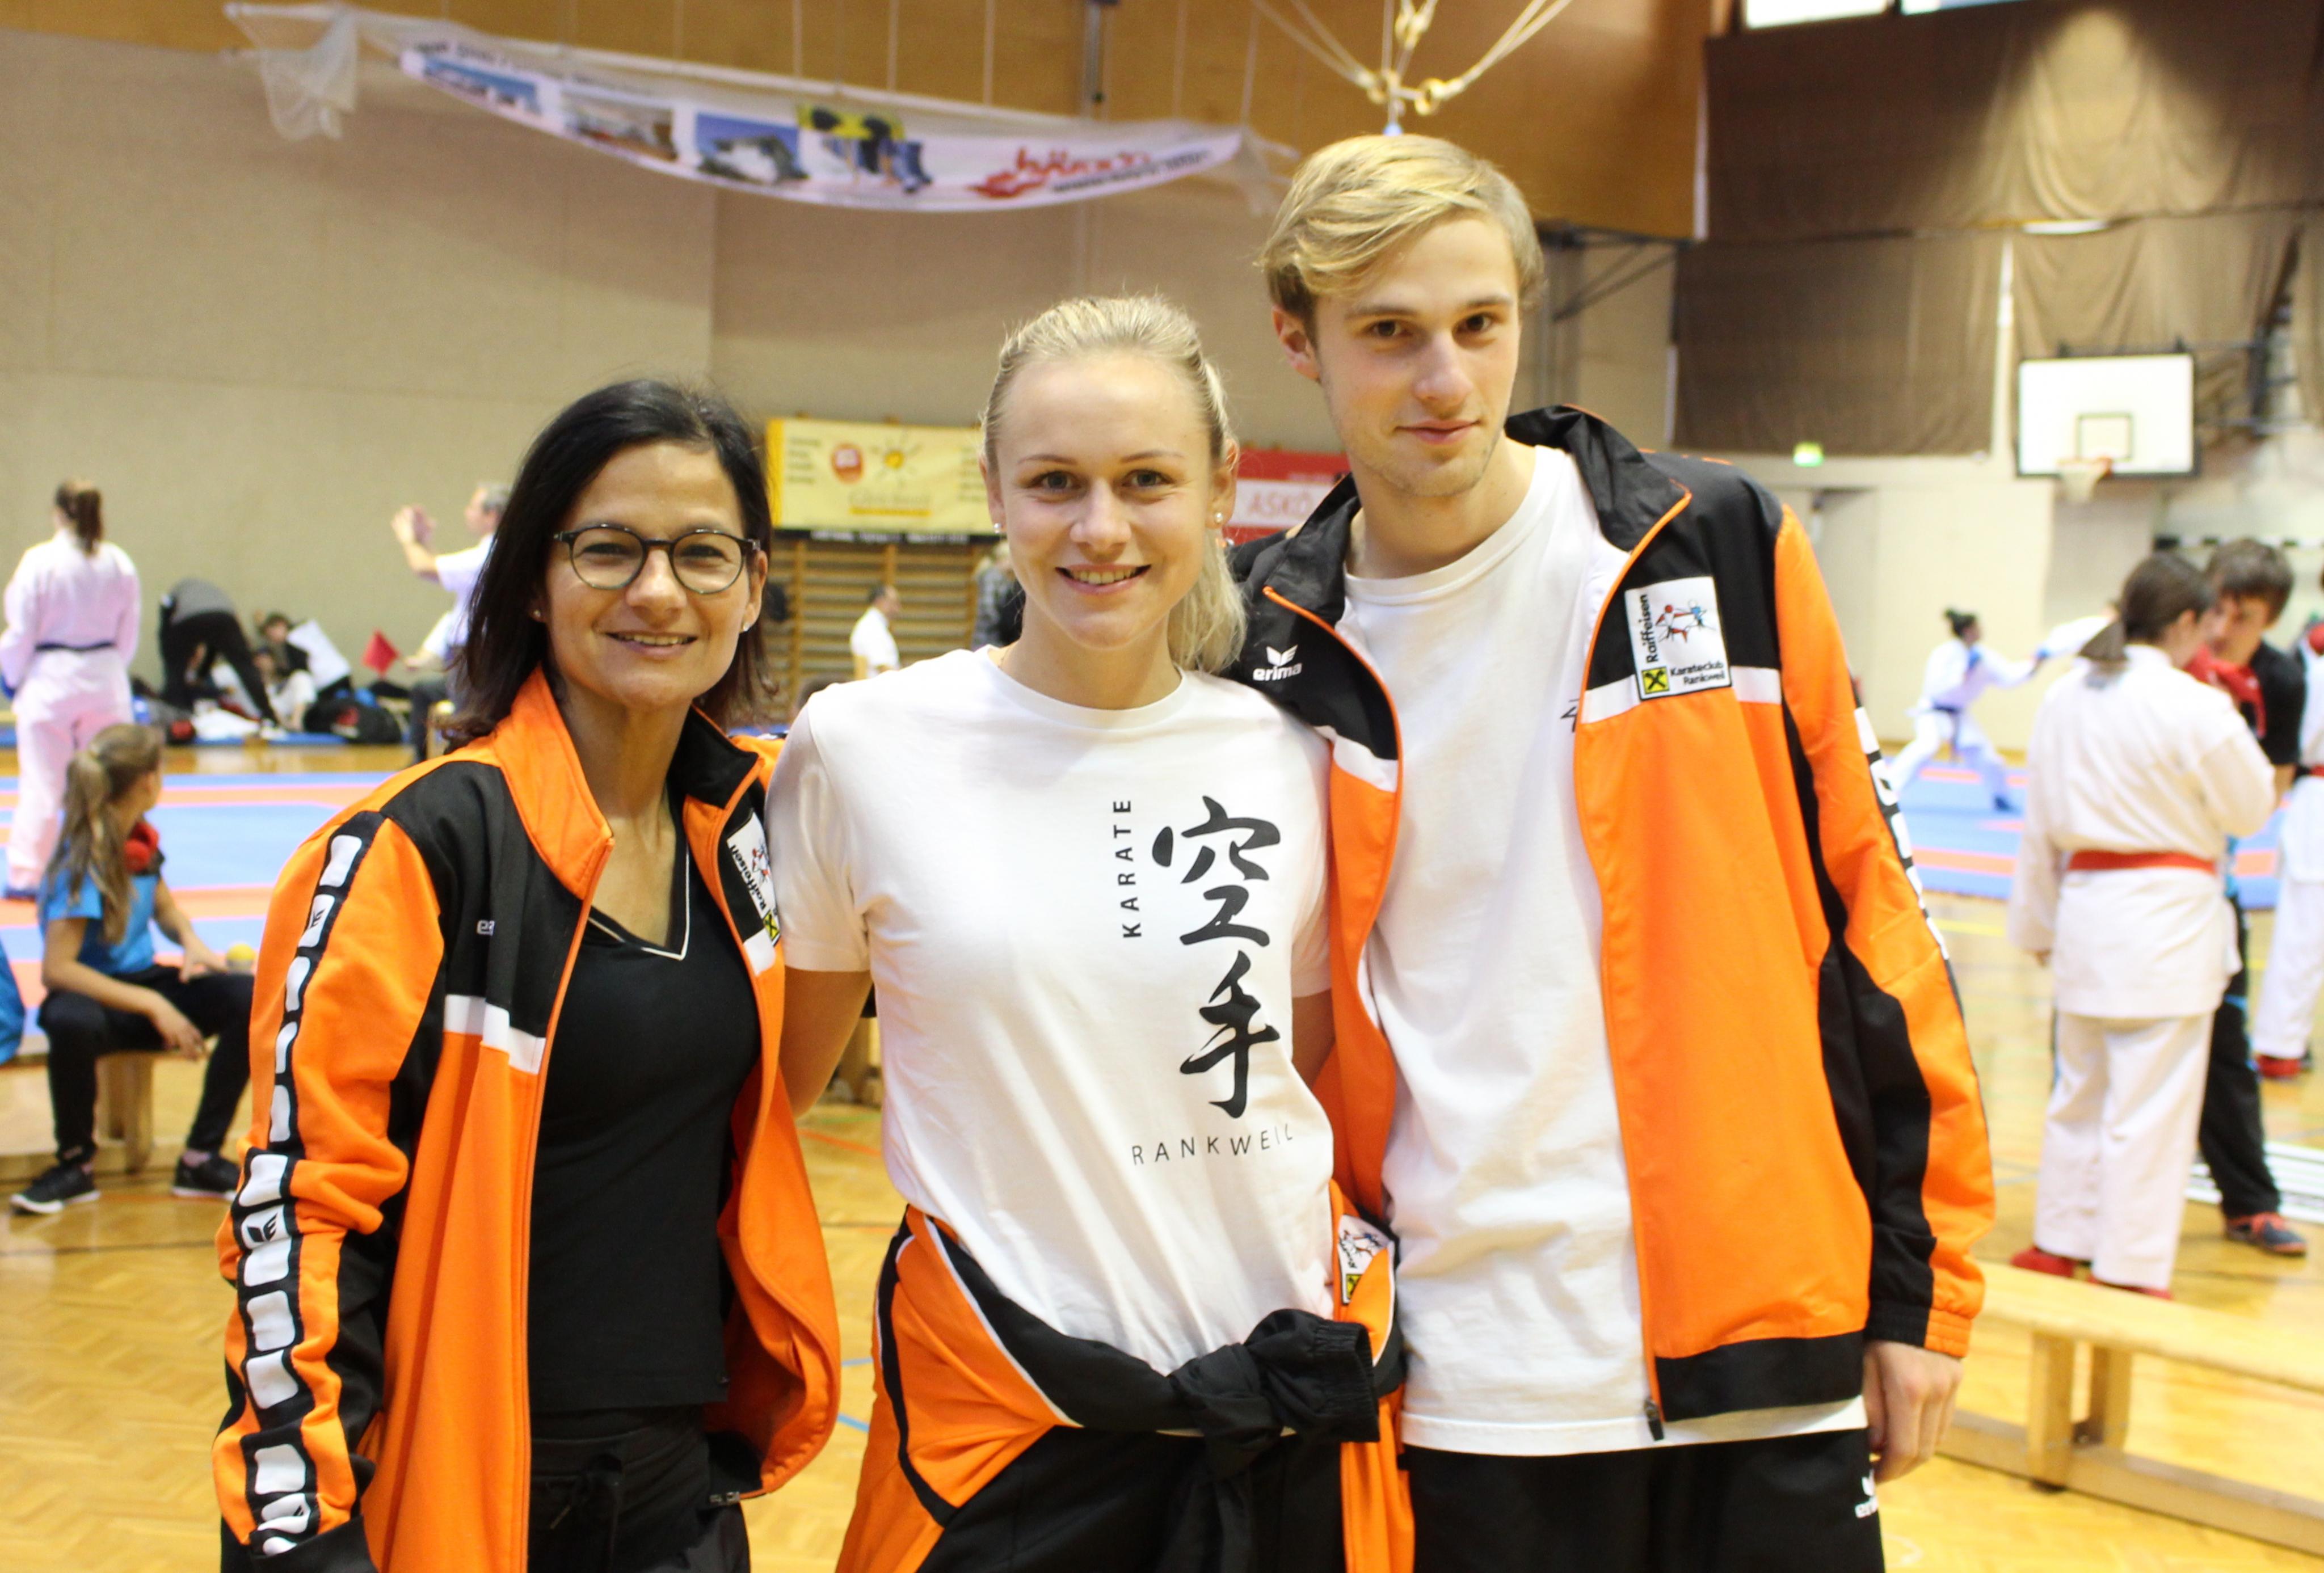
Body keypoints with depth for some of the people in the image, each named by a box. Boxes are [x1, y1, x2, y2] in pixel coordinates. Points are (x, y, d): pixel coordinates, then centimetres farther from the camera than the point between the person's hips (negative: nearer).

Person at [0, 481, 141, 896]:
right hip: (105, 681, 3)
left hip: (50, 679, -3)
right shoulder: (120, 563, -2)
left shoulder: (39, 562, -12)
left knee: (41, 781, 2)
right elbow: (128, 633, 5)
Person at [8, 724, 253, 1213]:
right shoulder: (82, 865, -19)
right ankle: (76, 1163, -17)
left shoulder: (140, 840, 3)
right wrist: (152, 1006, -26)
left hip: (142, 985, 6)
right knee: (72, 1023, -43)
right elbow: (56, 970, -25)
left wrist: (192, 943, -1)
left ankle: (202, 1157, -12)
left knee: (248, 999, -20)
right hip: (92, 995, -6)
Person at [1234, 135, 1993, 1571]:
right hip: (1464, 1384, 1)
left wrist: (1921, 1275, 0)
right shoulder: (1272, 644, 0)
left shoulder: (1723, 549, -3)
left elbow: (1871, 916, 1)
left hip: (1760, 1349, 0)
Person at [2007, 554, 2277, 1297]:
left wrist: (2039, 922, 19)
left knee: (2080, 1087, 19)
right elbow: (2252, 808, -3)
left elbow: (2041, 826, 10)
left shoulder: (2064, 700, 4)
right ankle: (2130, 1270, 6)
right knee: (2151, 1105, 1)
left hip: (2085, 907, 6)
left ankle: (2059, 1242, 30)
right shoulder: (2193, 708, -15)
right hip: (2168, 922, -6)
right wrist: (2233, 729, 8)